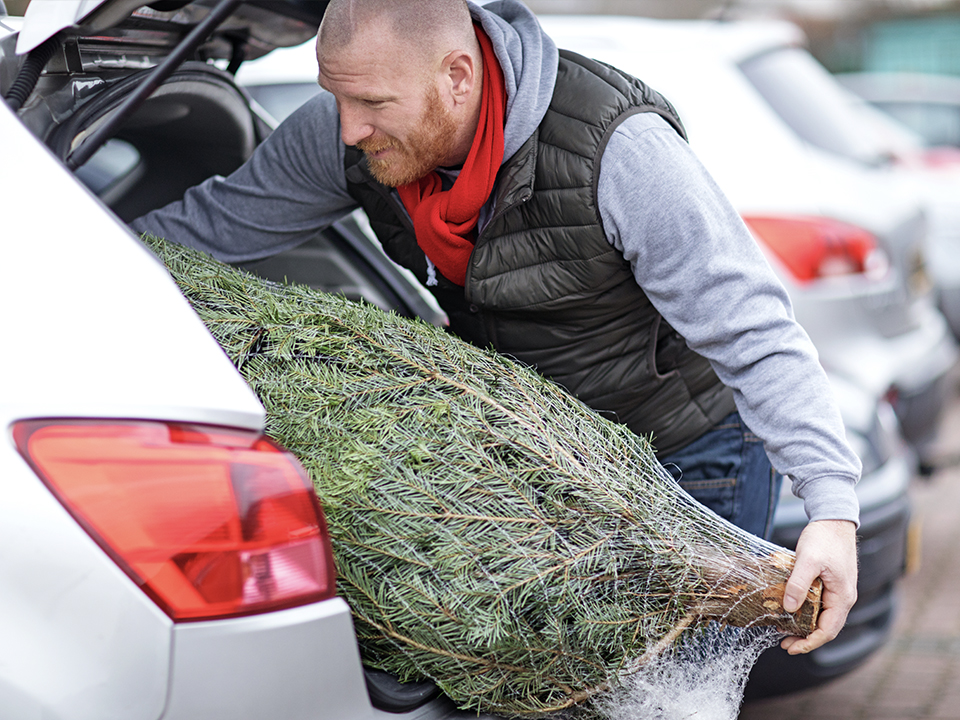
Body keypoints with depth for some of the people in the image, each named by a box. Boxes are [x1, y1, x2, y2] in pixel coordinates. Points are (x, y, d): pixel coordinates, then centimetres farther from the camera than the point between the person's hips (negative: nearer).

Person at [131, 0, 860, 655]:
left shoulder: (617, 149, -34)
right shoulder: (350, 133, -15)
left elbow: (753, 331, -32)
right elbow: (214, 223, -1)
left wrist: (832, 504, -40)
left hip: (686, 450, -5)